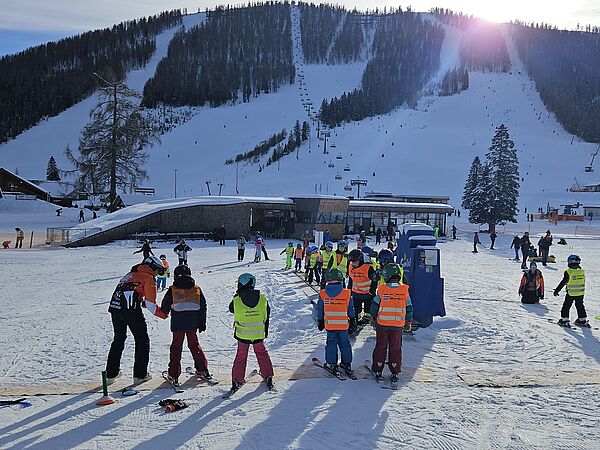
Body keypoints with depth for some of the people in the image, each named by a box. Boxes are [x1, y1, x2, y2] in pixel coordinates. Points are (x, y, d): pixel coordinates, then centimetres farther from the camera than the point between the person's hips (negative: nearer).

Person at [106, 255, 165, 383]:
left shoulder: (130, 274, 26)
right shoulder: (148, 277, 2)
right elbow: (150, 303, -4)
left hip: (115, 309, 7)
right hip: (131, 311, -7)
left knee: (118, 339, 22)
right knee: (142, 341, 8)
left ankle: (111, 373, 28)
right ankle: (140, 375, 9)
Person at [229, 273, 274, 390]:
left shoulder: (236, 300, -18)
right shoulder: (263, 298, -12)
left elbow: (231, 309, 5)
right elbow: (267, 316, 0)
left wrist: (238, 295, 10)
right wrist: (265, 331, 13)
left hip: (242, 334, -1)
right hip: (259, 334, 1)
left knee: (241, 356, 16)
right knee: (262, 353, 22)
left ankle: (236, 381, 17)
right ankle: (268, 377, 28)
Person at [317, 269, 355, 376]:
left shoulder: (323, 294, -6)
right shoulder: (346, 293, -8)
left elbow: (320, 310, 3)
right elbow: (351, 309, 1)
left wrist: (320, 321, 15)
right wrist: (353, 320, 15)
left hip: (329, 324, 0)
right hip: (343, 324, 0)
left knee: (331, 343, 11)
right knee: (344, 343, 13)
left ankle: (331, 363, 13)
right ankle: (347, 363, 20)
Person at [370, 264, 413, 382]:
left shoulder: (382, 289, -10)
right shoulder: (404, 290, -5)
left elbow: (375, 306, -2)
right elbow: (409, 308, 2)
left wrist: (373, 319, 13)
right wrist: (408, 322, 14)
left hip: (382, 324, -1)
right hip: (398, 325, 1)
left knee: (381, 347, 12)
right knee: (396, 348, 12)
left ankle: (378, 371, 17)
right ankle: (395, 373, 14)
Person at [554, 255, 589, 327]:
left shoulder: (568, 272, -17)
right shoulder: (582, 272, 0)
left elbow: (563, 282, -15)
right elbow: (583, 282, 11)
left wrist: (557, 290, -8)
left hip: (571, 293, -5)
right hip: (581, 293, 5)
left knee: (566, 306, 6)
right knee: (580, 306, 18)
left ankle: (564, 320, 7)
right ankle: (583, 320, 24)